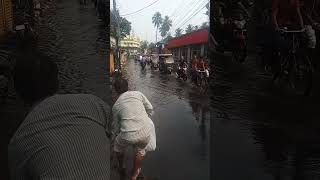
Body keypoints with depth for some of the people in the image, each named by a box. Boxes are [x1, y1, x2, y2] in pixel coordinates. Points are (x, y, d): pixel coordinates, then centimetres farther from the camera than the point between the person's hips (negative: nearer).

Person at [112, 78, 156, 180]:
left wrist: (115, 135, 39)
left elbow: (116, 125, 20)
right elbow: (150, 110, 9)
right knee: (140, 150, 33)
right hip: (145, 132, 1)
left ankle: (121, 167, 58)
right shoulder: (138, 94, 8)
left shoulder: (115, 105, 11)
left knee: (118, 146, 34)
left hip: (128, 136, 0)